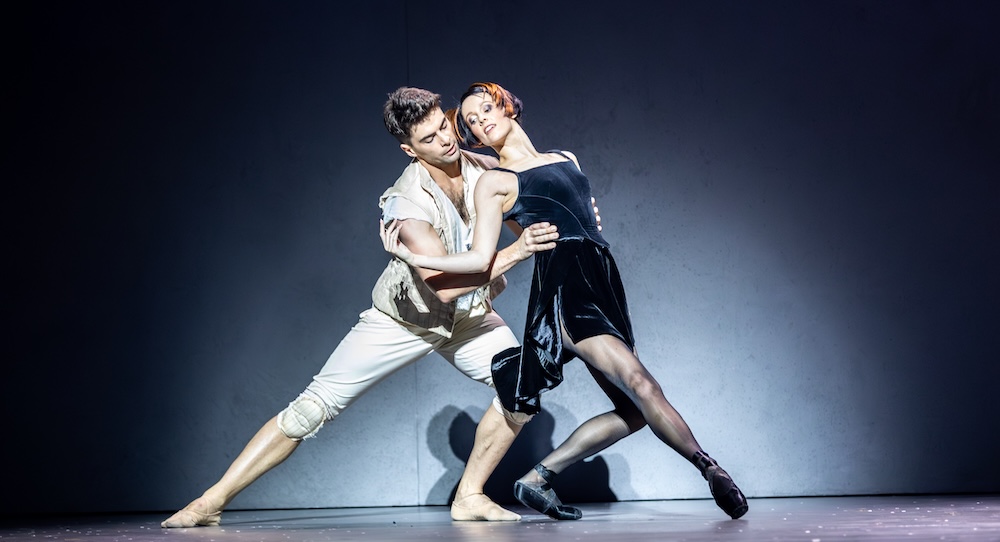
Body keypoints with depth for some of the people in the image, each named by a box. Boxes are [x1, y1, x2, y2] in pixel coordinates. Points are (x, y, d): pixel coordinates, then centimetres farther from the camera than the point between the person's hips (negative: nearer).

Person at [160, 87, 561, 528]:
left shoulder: (483, 169, -13)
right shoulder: (408, 202, -30)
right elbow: (445, 284, -37)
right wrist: (516, 252, -41)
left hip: (468, 315, 5)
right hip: (405, 317, -5)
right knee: (314, 406, -10)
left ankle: (469, 496, 0)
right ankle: (213, 501, -2)